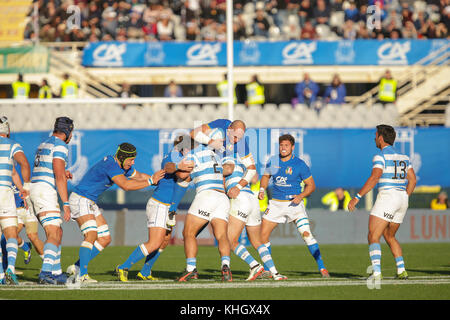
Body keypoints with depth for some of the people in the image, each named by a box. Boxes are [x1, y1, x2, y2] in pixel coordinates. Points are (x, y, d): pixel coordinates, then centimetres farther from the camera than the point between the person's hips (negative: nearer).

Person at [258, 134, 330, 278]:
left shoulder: (299, 164, -8)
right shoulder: (272, 161, 3)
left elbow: (311, 185, -2)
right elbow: (266, 176, 21)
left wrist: (301, 196, -19)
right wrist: (262, 190, 3)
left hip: (294, 203, -4)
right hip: (276, 203, 4)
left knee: (306, 234, -17)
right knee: (263, 235, 0)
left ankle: (322, 268, -11)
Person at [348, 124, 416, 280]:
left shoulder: (380, 157, -8)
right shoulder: (403, 156, 15)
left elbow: (374, 178, -21)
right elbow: (412, 180, 16)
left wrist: (357, 197, -21)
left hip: (387, 196, -8)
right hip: (402, 199, 8)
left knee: (373, 237, -8)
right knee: (389, 236, 22)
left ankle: (376, 272, -25)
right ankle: (402, 271, 14)